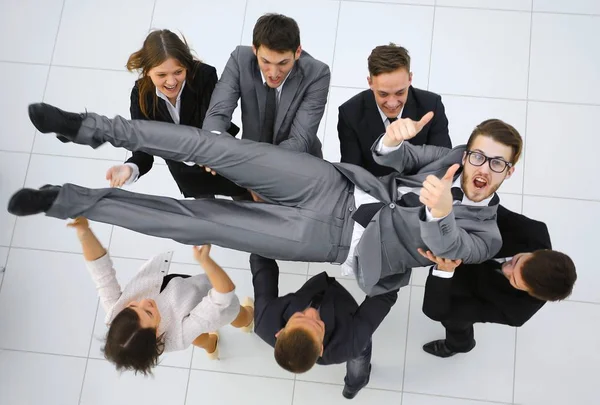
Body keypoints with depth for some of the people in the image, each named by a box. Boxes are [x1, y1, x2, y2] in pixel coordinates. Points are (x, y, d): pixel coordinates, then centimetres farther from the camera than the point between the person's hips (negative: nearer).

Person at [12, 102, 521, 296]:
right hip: (336, 187, 3)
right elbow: (392, 159, 6)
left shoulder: (487, 234, -1)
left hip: (333, 239, -3)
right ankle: (93, 128, -4)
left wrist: (441, 213, -47)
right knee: (215, 147, -19)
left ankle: (70, 200, 0)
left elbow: (452, 250, -22)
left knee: (197, 223, -12)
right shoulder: (456, 156, 11)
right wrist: (394, 141, -21)